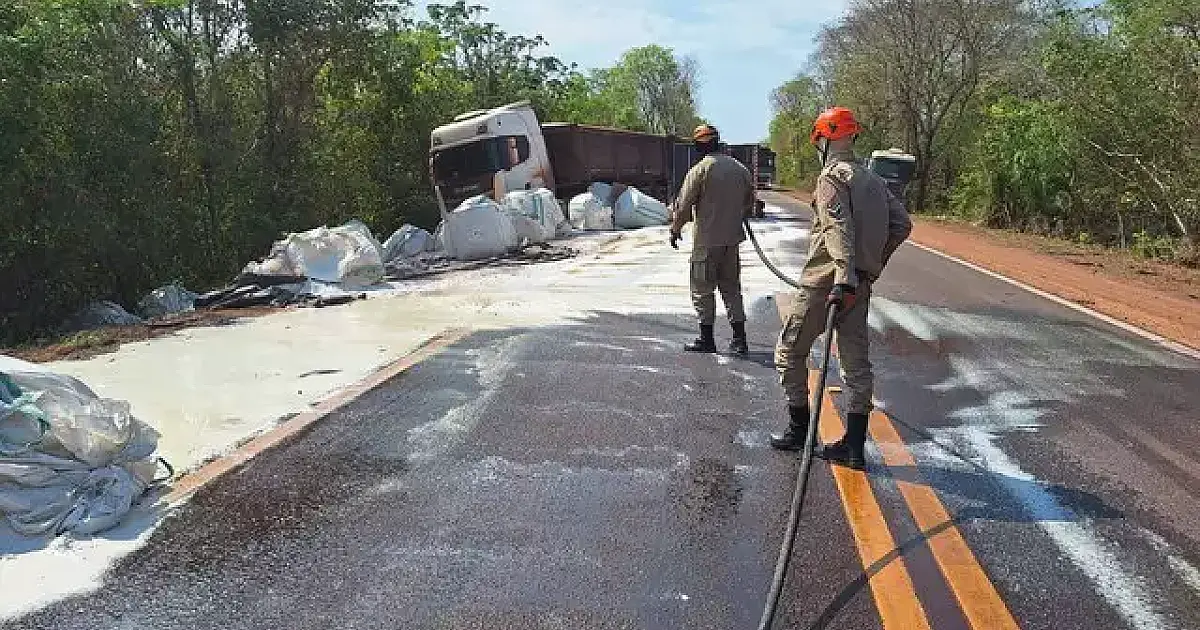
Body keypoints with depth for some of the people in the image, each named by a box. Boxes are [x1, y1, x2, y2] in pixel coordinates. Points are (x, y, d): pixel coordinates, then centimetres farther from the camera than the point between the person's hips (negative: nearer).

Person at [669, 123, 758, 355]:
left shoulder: (700, 170, -12)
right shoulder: (741, 169, 7)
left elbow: (683, 205, -10)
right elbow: (749, 205, 16)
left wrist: (675, 230, 4)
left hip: (707, 240, -6)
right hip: (733, 239, 6)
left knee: (703, 289, 5)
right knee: (731, 287, 14)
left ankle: (706, 338, 11)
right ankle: (739, 338, 13)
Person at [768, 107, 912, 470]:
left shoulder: (832, 176, -10)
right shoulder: (873, 180, 15)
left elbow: (839, 228, -24)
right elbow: (902, 224, 14)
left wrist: (843, 278, -34)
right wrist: (873, 265, 16)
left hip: (826, 283, -8)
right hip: (861, 283, 8)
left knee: (790, 351, 8)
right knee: (856, 361, 9)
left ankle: (799, 429, 13)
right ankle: (854, 445, 12)